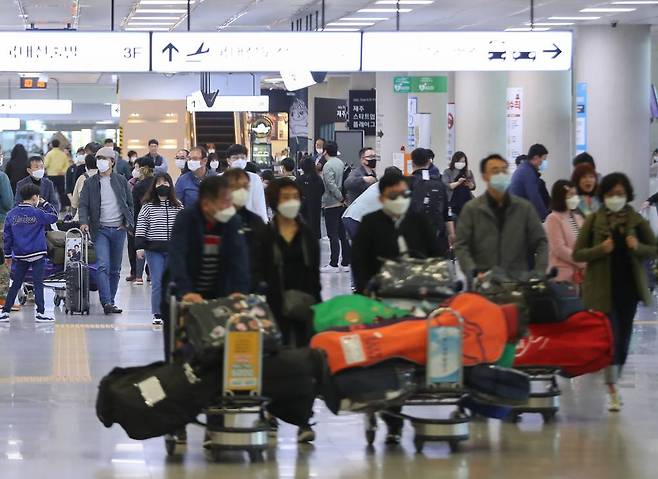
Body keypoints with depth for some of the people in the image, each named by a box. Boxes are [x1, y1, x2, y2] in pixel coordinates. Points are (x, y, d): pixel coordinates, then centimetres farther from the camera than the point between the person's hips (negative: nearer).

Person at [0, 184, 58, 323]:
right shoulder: (37, 213, -10)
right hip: (37, 254, -4)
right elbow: (54, 217, 2)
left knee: (15, 285, 11)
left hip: (19, 255, 4)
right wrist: (45, 204, 12)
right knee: (38, 283, 0)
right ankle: (40, 313, 0)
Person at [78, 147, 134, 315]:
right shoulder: (90, 183, 4)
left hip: (119, 229, 2)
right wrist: (84, 222, -16)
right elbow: (83, 204, 1)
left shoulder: (121, 181, 9)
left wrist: (129, 222, 2)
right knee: (103, 266, -15)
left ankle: (110, 301, 17)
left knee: (115, 269, 8)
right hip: (101, 230, -2)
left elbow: (130, 203, 13)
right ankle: (106, 302, -20)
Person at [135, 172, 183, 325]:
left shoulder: (178, 206, 7)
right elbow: (140, 228, -1)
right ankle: (157, 314, 1)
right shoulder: (148, 206, 1)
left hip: (173, 249, 2)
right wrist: (140, 247, -8)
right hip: (154, 250, -2)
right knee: (157, 282, -4)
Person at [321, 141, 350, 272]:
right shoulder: (341, 163, 11)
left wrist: (341, 198, -15)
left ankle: (334, 264, -4)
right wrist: (342, 198, 11)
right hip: (341, 204, 8)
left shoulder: (328, 166, -15)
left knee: (333, 235, -5)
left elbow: (331, 185, -23)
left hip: (331, 204, -8)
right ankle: (345, 262, 15)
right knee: (343, 234, 12)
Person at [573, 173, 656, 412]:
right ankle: (612, 391, -6)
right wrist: (601, 249, -18)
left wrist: (638, 247, -13)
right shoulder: (593, 221, -1)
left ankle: (614, 382, 23)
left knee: (623, 338, 8)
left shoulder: (637, 220, 5)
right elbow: (577, 254, -1)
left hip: (628, 287, 3)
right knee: (611, 337, -10)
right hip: (603, 288, -3)